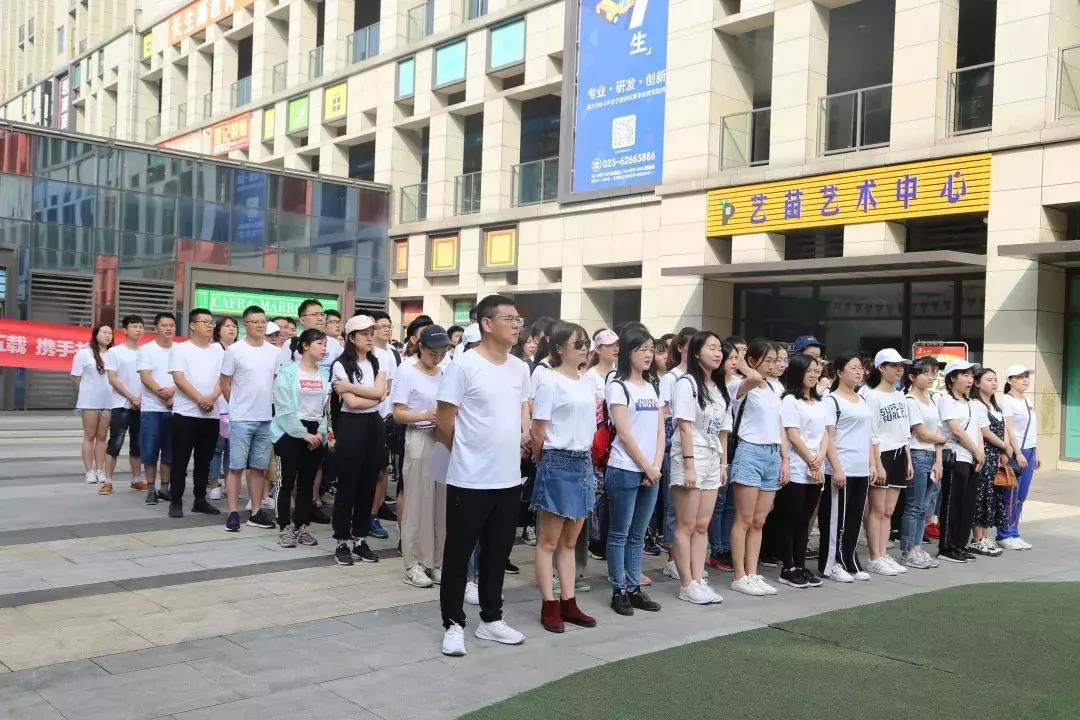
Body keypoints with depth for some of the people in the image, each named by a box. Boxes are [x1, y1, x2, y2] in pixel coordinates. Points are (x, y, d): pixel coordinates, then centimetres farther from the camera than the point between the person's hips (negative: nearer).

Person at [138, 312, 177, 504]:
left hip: (174, 408, 3)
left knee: (169, 452, 6)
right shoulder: (146, 350, 0)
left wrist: (172, 390, -17)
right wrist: (165, 398, -14)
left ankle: (165, 488, 15)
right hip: (151, 408, -3)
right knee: (150, 451, -1)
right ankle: (151, 490, 7)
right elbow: (145, 377, -8)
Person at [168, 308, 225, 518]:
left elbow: (222, 379, 4)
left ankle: (200, 500, 19)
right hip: (186, 413, -4)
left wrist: (211, 398, -14)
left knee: (204, 461, 10)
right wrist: (200, 399, -18)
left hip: (211, 415, 4)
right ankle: (175, 501, 6)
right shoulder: (180, 349, 0)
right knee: (180, 460, 0)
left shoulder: (218, 350, 11)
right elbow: (179, 379, -10)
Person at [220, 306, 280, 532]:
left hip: (266, 419, 4)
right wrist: (239, 405, 5)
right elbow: (225, 384, 0)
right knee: (236, 467, -1)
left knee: (259, 467, 9)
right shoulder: (234, 350, -5)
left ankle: (256, 512, 16)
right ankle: (233, 512, 5)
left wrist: (269, 405, 10)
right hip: (241, 419, -4)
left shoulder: (274, 352, 7)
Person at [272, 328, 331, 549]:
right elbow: (285, 409, -11)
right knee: (288, 481, -2)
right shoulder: (288, 373, -5)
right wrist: (304, 434, -13)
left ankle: (302, 526, 16)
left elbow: (327, 407, 8)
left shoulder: (325, 375, 9)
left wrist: (320, 432, -6)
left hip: (315, 434, 4)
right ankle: (286, 528, 5)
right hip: (290, 432, -4)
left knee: (307, 483, 8)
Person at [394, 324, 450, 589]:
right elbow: (398, 414, -5)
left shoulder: (446, 374, 9)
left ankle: (438, 561, 15)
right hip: (419, 441, -4)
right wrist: (425, 416, -19)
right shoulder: (407, 373, -3)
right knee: (418, 502, 0)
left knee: (442, 502, 5)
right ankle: (414, 563, 10)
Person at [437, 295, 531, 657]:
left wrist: (524, 436, 9)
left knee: (497, 553, 16)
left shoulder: (520, 368, 7)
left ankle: (491, 619, 29)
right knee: (459, 554, 5)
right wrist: (467, 453, 3)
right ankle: (454, 624, 17)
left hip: (509, 478, 6)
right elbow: (444, 422, -9)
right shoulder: (464, 366, -14)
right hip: (470, 479, -6)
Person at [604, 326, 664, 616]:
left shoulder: (653, 387, 14)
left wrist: (656, 466, -2)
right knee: (619, 534, 1)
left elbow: (660, 431, 11)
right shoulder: (618, 386, -6)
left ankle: (634, 588, 17)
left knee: (638, 535, 11)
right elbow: (624, 433, -11)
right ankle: (619, 591, 8)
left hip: (651, 472, 6)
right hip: (625, 470, -6)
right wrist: (646, 467, -10)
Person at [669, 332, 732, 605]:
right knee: (686, 526, -1)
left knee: (702, 526, 8)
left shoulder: (719, 388, 14)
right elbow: (684, 428, -14)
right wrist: (689, 466, -18)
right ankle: (687, 585, 4)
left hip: (712, 461, 7)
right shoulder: (686, 383, -9)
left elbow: (723, 430, 15)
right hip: (689, 459, -7)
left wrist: (723, 464, 10)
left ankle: (698, 580, 13)